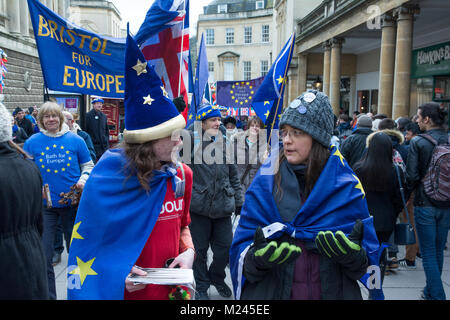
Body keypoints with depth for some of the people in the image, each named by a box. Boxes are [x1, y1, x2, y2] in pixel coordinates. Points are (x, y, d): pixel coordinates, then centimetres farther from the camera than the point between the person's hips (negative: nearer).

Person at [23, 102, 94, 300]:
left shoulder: (75, 140, -1)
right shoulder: (32, 142, 0)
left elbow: (88, 165, 8)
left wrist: (84, 179, -10)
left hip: (72, 202, 0)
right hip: (45, 204, 0)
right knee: (43, 255, 2)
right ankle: (48, 295, 20)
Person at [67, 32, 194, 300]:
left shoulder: (182, 174, -3)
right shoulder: (110, 175, -16)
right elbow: (87, 238, -7)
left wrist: (189, 251, -6)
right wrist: (116, 271, -20)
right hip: (123, 290, -4)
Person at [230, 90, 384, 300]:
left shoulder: (346, 187, -6)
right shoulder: (265, 182, -7)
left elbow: (368, 262, -5)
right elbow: (241, 249, -8)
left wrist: (353, 255, -25)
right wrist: (257, 257, -28)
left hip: (332, 292, 1)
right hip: (270, 292, 0)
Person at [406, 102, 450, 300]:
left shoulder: (418, 142, -13)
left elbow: (412, 175, -13)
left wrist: (410, 192, 5)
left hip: (425, 204, -5)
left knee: (428, 253, 4)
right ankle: (430, 291, 31)